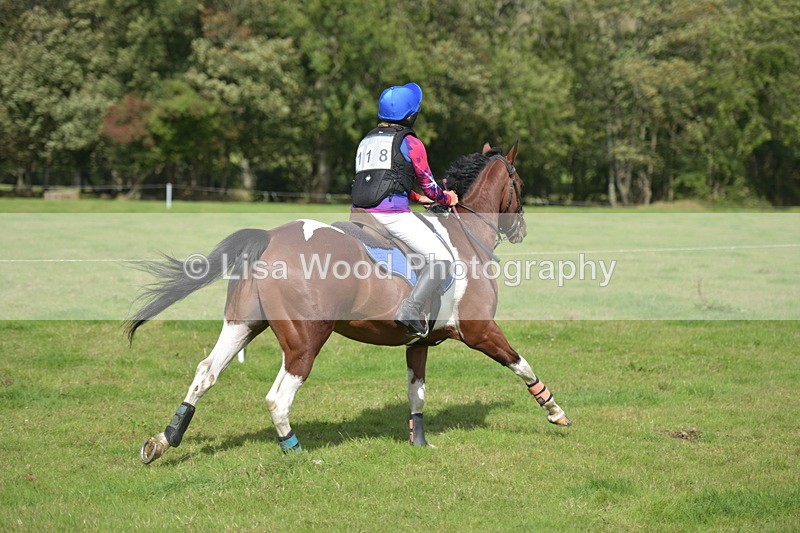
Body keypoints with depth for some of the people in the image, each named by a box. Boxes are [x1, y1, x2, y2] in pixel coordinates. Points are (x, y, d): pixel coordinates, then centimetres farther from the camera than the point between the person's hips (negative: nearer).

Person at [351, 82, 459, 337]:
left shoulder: (366, 141, 21)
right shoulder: (410, 143, 1)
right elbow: (429, 187, 8)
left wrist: (416, 197, 40)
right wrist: (447, 199, 29)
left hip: (360, 213, 7)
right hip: (392, 214, -7)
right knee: (441, 259, -7)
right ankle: (411, 309, -25)